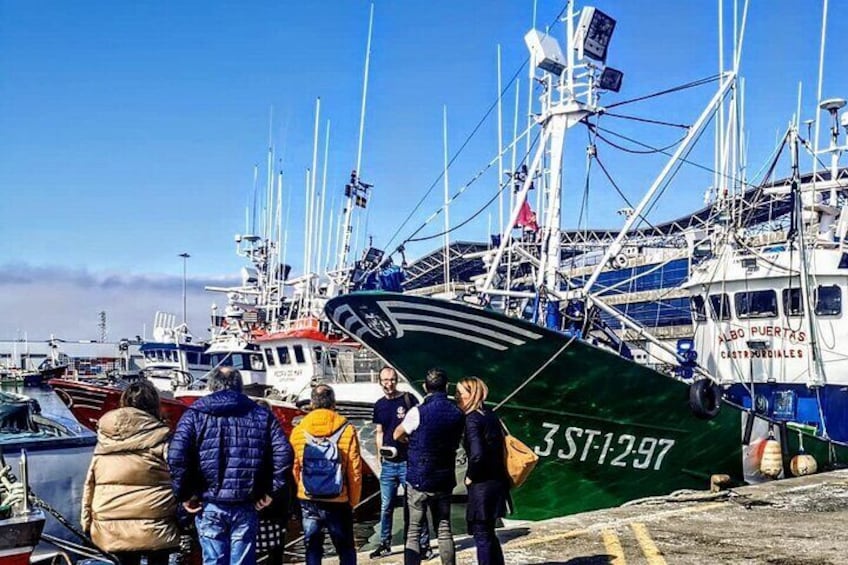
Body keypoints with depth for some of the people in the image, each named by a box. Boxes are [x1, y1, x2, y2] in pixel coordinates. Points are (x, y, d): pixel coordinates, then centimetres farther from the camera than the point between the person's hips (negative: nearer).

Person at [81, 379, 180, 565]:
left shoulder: (105, 439, 4)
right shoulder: (161, 437, -9)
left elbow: (90, 483, 8)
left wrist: (87, 521, 16)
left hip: (113, 526, 4)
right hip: (154, 527, -4)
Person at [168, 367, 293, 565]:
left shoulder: (195, 414, 2)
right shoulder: (261, 415, 7)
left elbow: (176, 456, -12)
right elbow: (284, 453, -3)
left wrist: (184, 495, -2)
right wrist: (272, 492, 4)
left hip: (209, 506, -1)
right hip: (246, 508, 1)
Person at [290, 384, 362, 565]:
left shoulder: (298, 431, -4)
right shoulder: (347, 431, -10)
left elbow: (294, 469, 1)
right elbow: (355, 472, -9)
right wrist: (354, 501, 4)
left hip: (308, 502, 2)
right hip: (338, 502, -1)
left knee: (312, 549, 13)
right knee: (346, 549, 13)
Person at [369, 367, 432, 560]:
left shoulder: (408, 399, -5)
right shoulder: (379, 405, 10)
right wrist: (380, 450, 1)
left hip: (408, 461, -4)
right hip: (388, 463, 4)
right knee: (386, 506, 10)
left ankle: (424, 545, 8)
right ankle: (385, 544, 22)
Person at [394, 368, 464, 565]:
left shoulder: (418, 412, -13)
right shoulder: (457, 414, 0)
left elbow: (397, 435, 3)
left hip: (419, 481, -4)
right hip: (445, 481, 4)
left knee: (413, 532, 2)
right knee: (444, 530, 13)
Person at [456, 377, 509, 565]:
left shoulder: (472, 419, -16)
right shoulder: (490, 415, 9)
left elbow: (477, 454, -27)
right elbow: (500, 445, 14)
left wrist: (470, 476, -11)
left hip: (482, 486, -9)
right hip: (497, 481, 9)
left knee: (482, 535, 2)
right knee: (488, 533, 20)